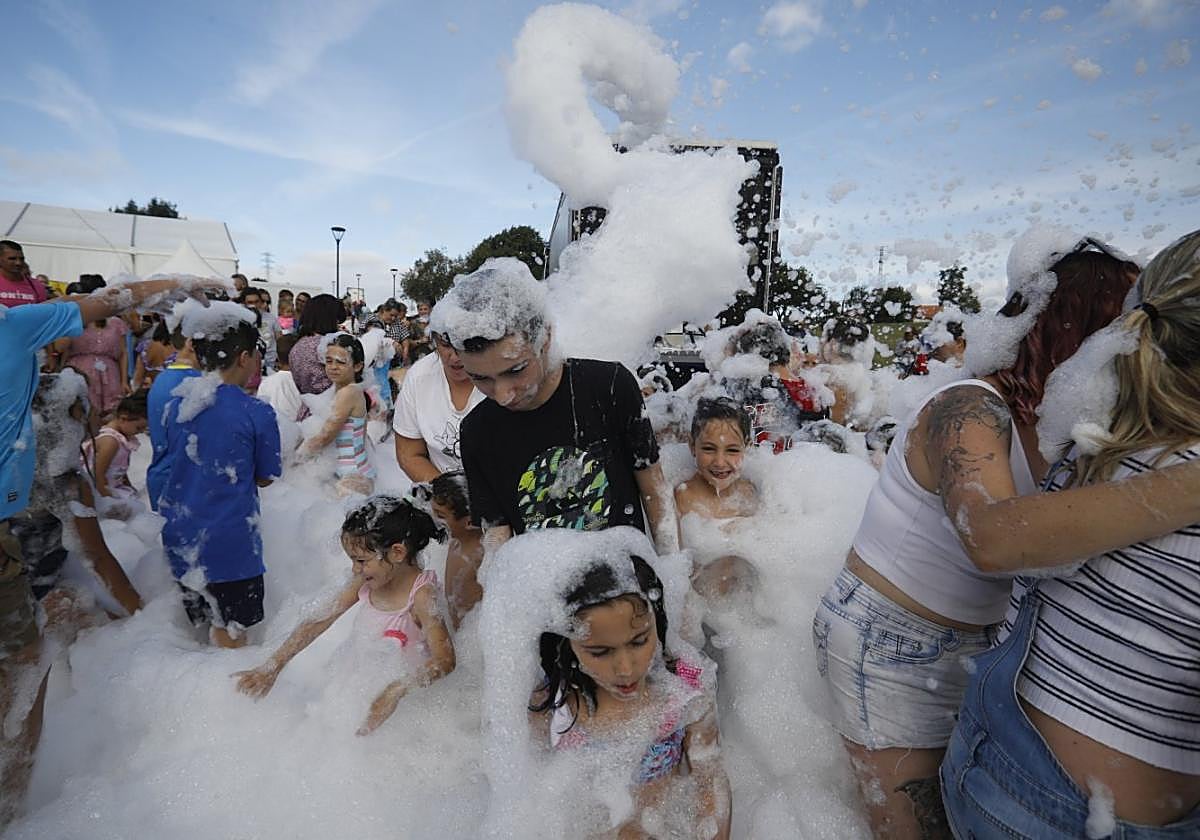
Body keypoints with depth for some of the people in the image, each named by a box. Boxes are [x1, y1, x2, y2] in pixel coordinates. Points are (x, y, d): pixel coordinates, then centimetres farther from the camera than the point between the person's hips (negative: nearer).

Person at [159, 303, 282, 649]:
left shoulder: (176, 403, 1)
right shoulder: (257, 413, -15)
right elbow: (264, 477, -4)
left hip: (181, 538, 6)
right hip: (231, 544, -6)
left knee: (198, 626, 23)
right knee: (230, 635, 9)